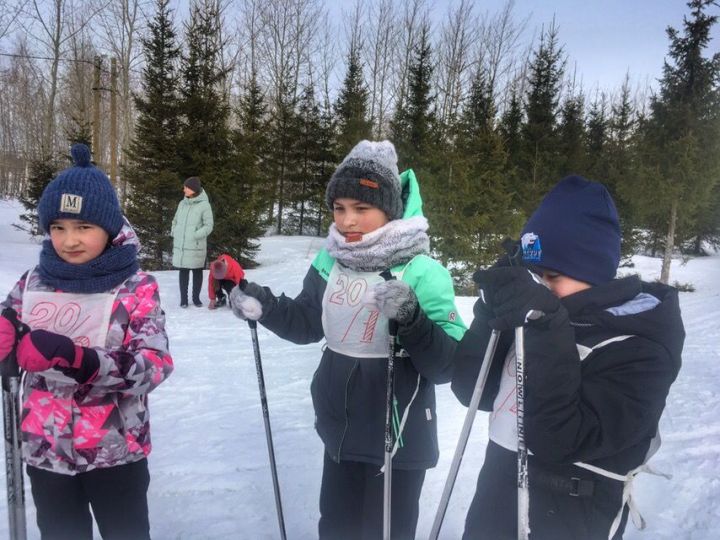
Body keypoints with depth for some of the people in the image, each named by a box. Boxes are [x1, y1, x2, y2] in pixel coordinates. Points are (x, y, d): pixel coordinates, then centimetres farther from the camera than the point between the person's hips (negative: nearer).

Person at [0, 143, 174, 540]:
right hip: (45, 450, 4)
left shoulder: (137, 288, -14)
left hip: (116, 451, -3)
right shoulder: (34, 283, -4)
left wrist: (73, 356, -35)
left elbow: (155, 366, -23)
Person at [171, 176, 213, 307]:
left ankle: (196, 298, 20)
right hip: (180, 246, 4)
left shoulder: (204, 205, -8)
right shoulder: (182, 203, 8)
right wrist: (175, 235, 6)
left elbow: (208, 226, -9)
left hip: (196, 246, -4)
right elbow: (175, 221, 20)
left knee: (197, 272, 8)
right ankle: (183, 298, 16)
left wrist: (195, 236, -17)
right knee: (183, 272, 8)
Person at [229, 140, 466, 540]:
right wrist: (262, 306, -4)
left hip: (398, 437, -5)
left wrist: (412, 321, -37)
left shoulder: (421, 273, -21)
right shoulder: (331, 260, -5)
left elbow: (449, 366, -21)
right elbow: (309, 323, 10)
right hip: (341, 430, 5)